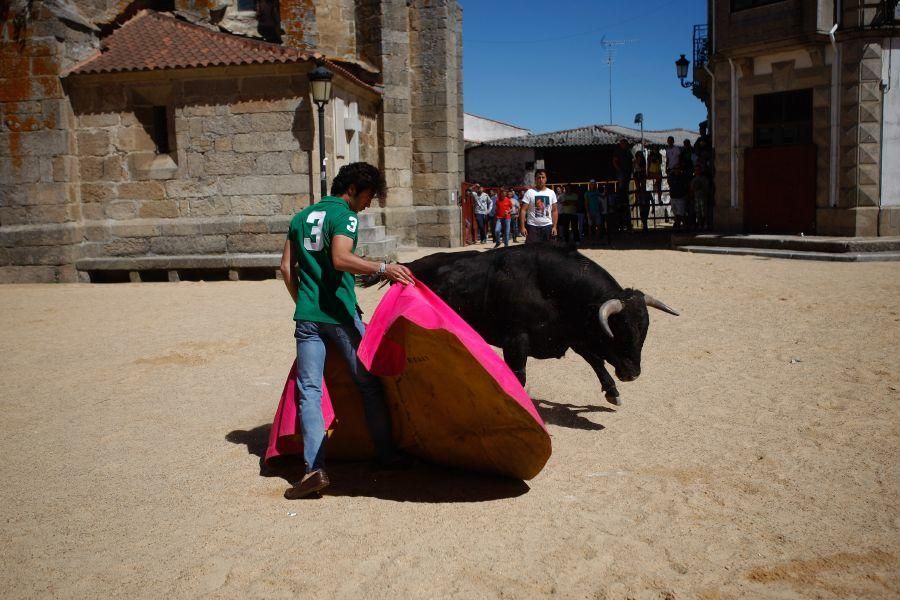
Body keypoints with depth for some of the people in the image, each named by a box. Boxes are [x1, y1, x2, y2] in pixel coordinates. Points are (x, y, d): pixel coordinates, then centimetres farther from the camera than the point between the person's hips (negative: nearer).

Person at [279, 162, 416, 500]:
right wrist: (382, 268, -26)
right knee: (368, 382, 10)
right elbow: (341, 259, -23)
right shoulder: (345, 215, -5)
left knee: (309, 390, 1)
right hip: (340, 315, -5)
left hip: (307, 316, 5)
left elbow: (286, 267, 15)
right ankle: (386, 454, 19)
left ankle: (315, 468, -9)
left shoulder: (301, 217, 16)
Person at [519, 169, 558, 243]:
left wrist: (554, 226, 0)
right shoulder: (529, 192, -4)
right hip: (533, 226, -3)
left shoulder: (551, 193, 6)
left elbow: (554, 211, 9)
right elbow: (523, 210, -6)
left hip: (548, 226, 3)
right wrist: (522, 226, -14)